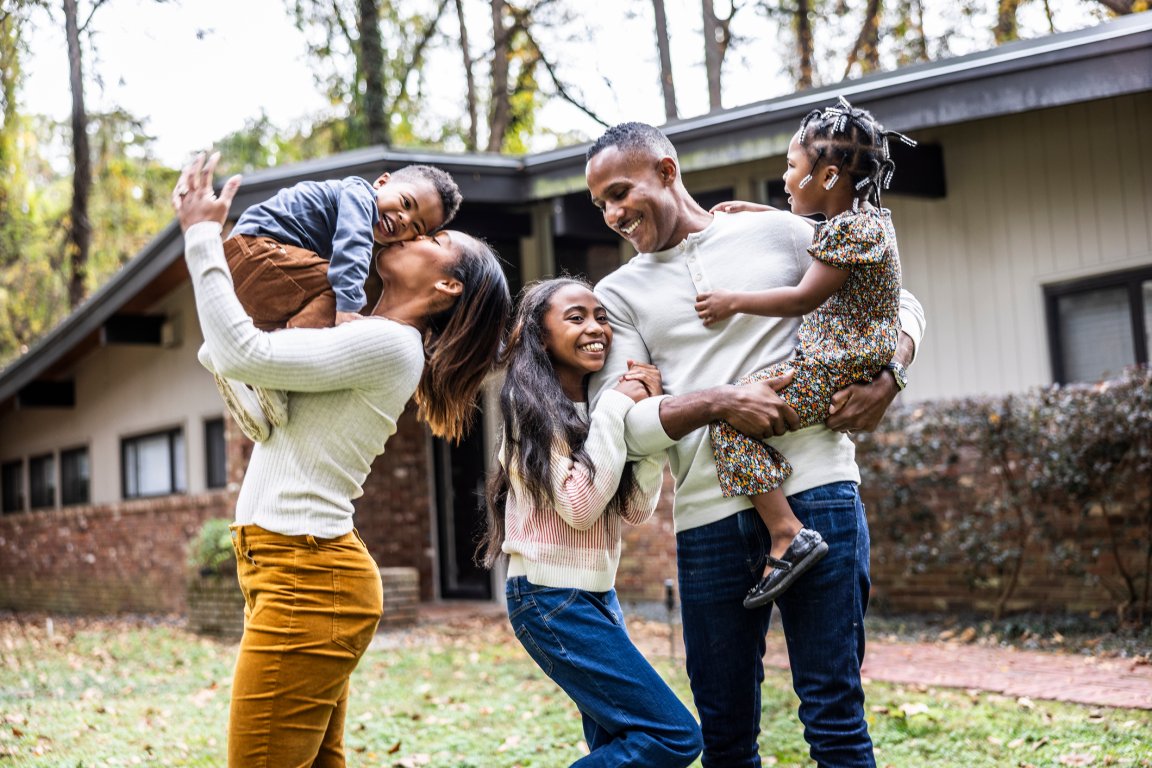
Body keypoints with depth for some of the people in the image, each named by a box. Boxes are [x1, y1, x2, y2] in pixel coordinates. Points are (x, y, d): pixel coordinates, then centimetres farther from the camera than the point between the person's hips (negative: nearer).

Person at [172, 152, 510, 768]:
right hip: (296, 572, 10)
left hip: (307, 578, -10)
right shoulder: (367, 341, 17)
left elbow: (242, 352, -17)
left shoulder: (388, 345, -12)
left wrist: (202, 234, -7)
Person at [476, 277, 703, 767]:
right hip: (551, 598, -8)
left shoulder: (597, 403, 10)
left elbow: (637, 509, 4)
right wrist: (614, 411, -16)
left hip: (597, 595, 9)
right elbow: (578, 506, -19)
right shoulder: (533, 405, -11)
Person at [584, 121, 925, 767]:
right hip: (708, 518, 3)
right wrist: (718, 405, -14)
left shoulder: (781, 233, 10)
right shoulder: (620, 294, 13)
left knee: (835, 715, -4)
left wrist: (886, 379, -4)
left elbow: (899, 306, 16)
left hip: (814, 492, -2)